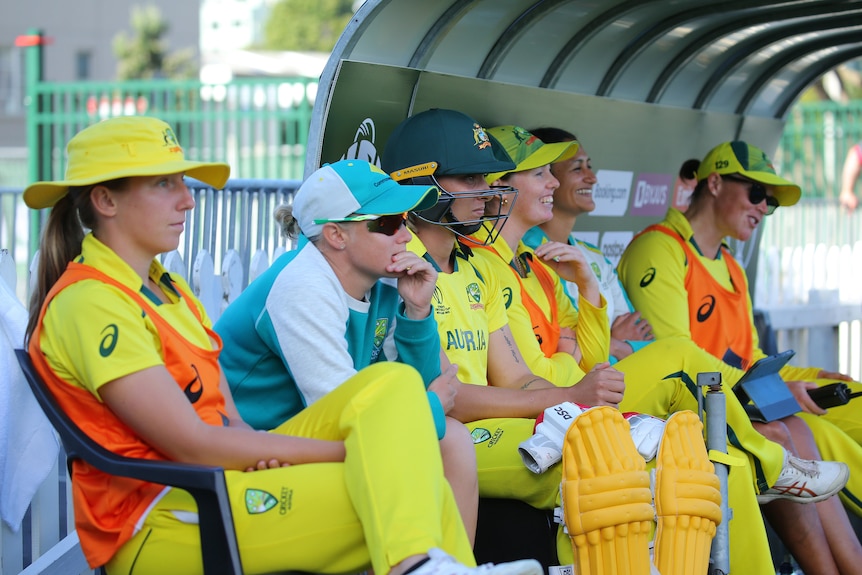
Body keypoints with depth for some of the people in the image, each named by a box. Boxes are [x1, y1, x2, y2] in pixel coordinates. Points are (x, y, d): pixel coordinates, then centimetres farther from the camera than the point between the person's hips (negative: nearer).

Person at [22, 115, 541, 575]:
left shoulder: (165, 289, 18)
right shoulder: (89, 304, -14)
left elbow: (227, 420, 13)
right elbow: (191, 444, -19)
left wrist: (262, 451, -13)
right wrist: (352, 448, -14)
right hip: (158, 523, -9)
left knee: (393, 382, -7)